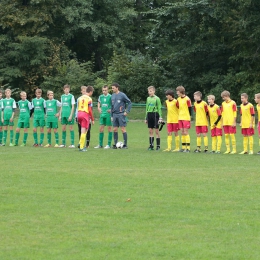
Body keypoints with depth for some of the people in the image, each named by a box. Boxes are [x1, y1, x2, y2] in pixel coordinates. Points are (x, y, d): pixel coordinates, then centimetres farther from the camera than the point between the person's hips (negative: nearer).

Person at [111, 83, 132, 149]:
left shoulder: (122, 95, -7)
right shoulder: (112, 96, 11)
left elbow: (129, 103, -4)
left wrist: (127, 111, -11)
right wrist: (111, 115, 15)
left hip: (121, 114, -6)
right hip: (115, 115, 6)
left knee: (123, 129, -5)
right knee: (115, 129, 6)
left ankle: (125, 145, 0)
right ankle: (115, 144, 12)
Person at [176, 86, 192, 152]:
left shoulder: (187, 99, -11)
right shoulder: (178, 99, 10)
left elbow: (190, 108, -8)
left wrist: (190, 116, -8)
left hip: (186, 118, -7)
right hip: (180, 118, 7)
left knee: (186, 132, -7)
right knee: (182, 133, 7)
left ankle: (188, 148, -5)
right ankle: (183, 147, 11)